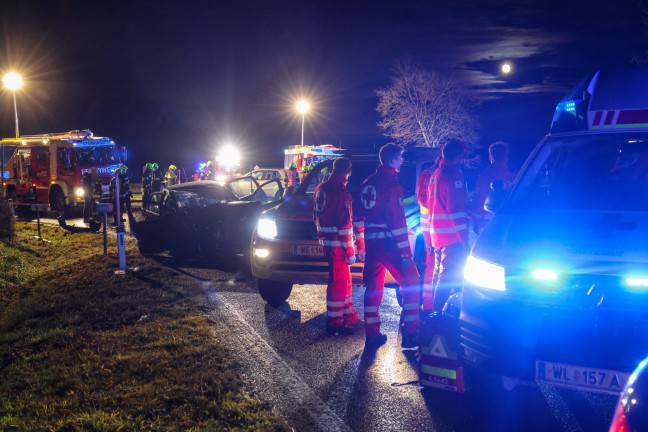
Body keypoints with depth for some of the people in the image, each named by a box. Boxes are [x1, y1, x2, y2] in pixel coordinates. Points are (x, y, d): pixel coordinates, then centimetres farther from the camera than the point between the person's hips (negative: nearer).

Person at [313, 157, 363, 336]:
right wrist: (349, 249, -17)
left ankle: (348, 314, 30)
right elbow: (344, 223, -20)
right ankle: (334, 322, 2)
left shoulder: (321, 188, 11)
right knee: (338, 282, -3)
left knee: (344, 279, 20)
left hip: (326, 240, 9)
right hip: (337, 243, -9)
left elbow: (316, 215, 18)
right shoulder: (341, 192, -17)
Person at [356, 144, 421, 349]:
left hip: (371, 242, 8)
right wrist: (405, 252, -17)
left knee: (373, 287, 12)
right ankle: (410, 333, 1)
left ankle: (372, 335, 14)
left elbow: (361, 215, 14)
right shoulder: (392, 184, -13)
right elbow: (397, 220, -18)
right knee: (411, 283, 2)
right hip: (389, 243, -8)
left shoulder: (368, 183, 12)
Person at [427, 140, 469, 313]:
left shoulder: (435, 175, 15)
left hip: (437, 233, 10)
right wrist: (464, 238, -19)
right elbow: (456, 211, -20)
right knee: (450, 277, -8)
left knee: (440, 275, 18)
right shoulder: (454, 175, -14)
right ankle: (439, 312, -9)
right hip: (452, 236, -10)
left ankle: (436, 311, 26)